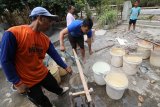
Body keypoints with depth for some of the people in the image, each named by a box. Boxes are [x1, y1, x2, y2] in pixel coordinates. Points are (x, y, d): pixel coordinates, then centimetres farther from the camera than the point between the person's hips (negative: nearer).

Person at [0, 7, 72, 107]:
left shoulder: (45, 39, -8)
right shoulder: (12, 34, -26)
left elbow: (54, 54, -1)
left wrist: (65, 66, 0)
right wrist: (17, 82, -16)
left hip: (43, 73, 5)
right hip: (27, 82, -5)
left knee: (54, 86, 30)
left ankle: (60, 91, 64)